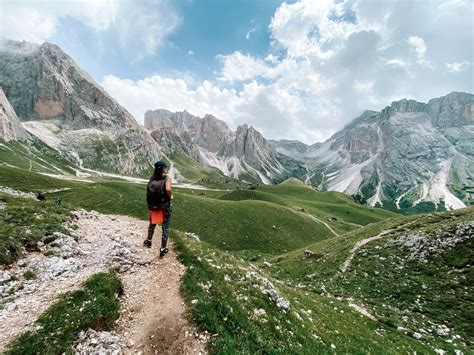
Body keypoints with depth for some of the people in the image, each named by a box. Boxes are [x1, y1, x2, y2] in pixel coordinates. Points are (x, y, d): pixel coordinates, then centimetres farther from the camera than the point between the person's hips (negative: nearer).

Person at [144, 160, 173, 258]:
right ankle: (163, 249, 17)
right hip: (165, 205, -4)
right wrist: (171, 196, -12)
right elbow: (168, 189, -30)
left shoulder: (152, 178, 1)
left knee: (152, 223, 27)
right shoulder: (167, 178, -13)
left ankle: (148, 241, 47)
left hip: (153, 205, 4)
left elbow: (149, 192, -1)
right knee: (165, 226, 9)